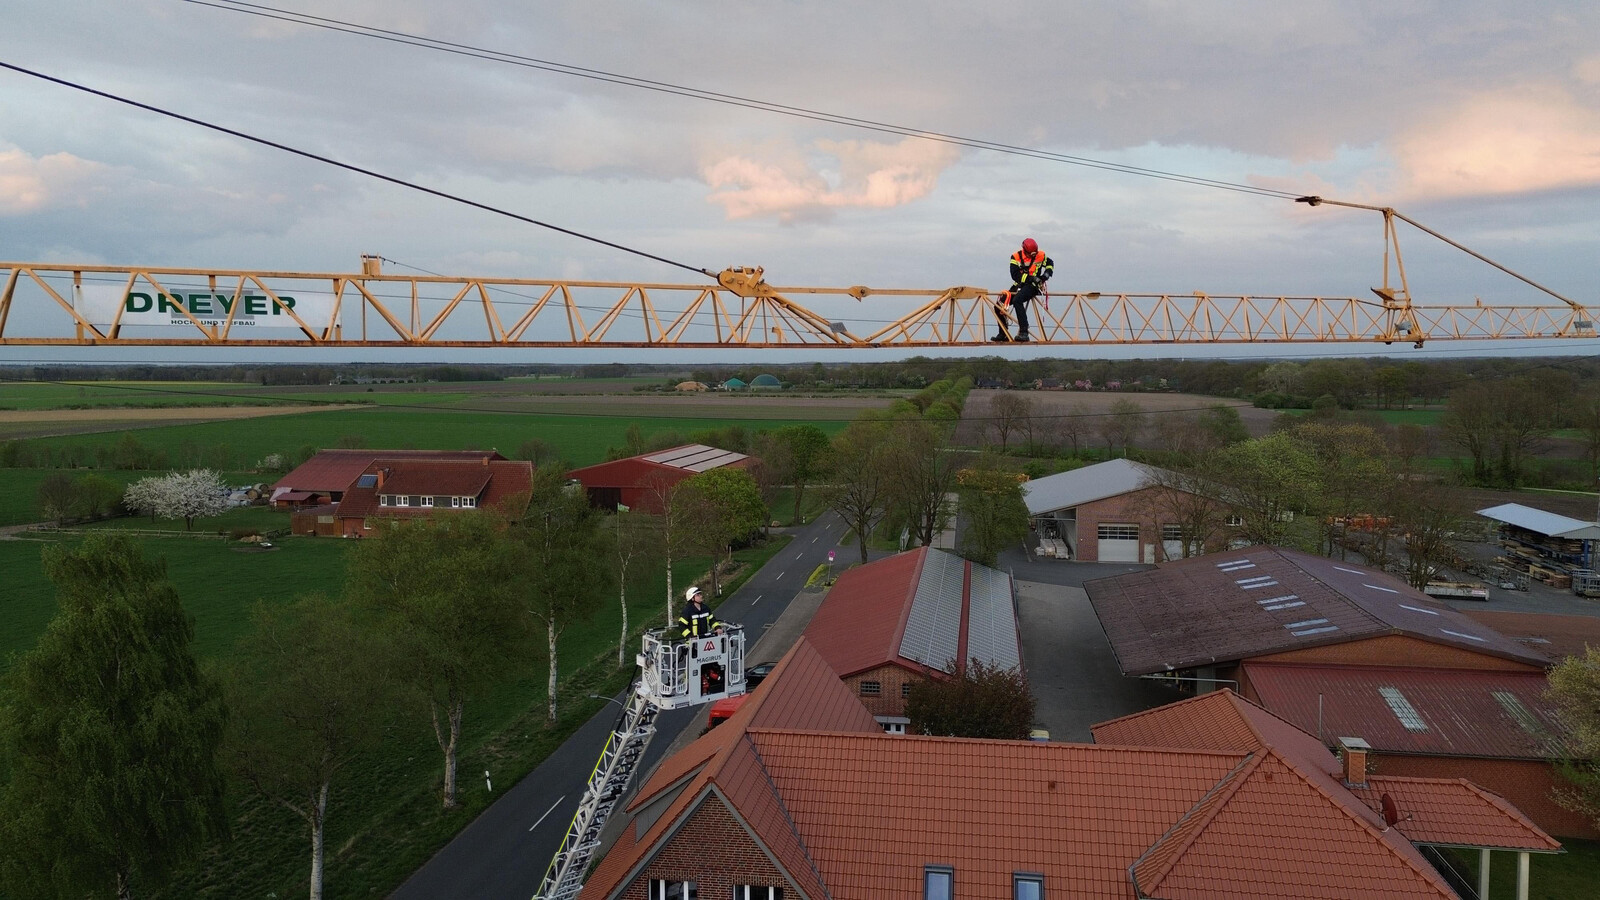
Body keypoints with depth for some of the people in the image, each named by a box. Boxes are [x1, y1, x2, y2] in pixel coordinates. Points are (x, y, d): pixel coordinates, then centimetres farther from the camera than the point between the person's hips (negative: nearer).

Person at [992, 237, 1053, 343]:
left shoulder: (1040, 256, -1)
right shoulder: (1016, 257, -3)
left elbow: (1050, 263, 21)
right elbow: (1015, 275, -13)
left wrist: (1047, 273, 1)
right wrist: (1031, 278, -22)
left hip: (1032, 286, -4)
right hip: (1018, 286, 4)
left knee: (1017, 300, -34)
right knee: (999, 305, -5)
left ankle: (1024, 332, -37)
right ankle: (1003, 334, 11)